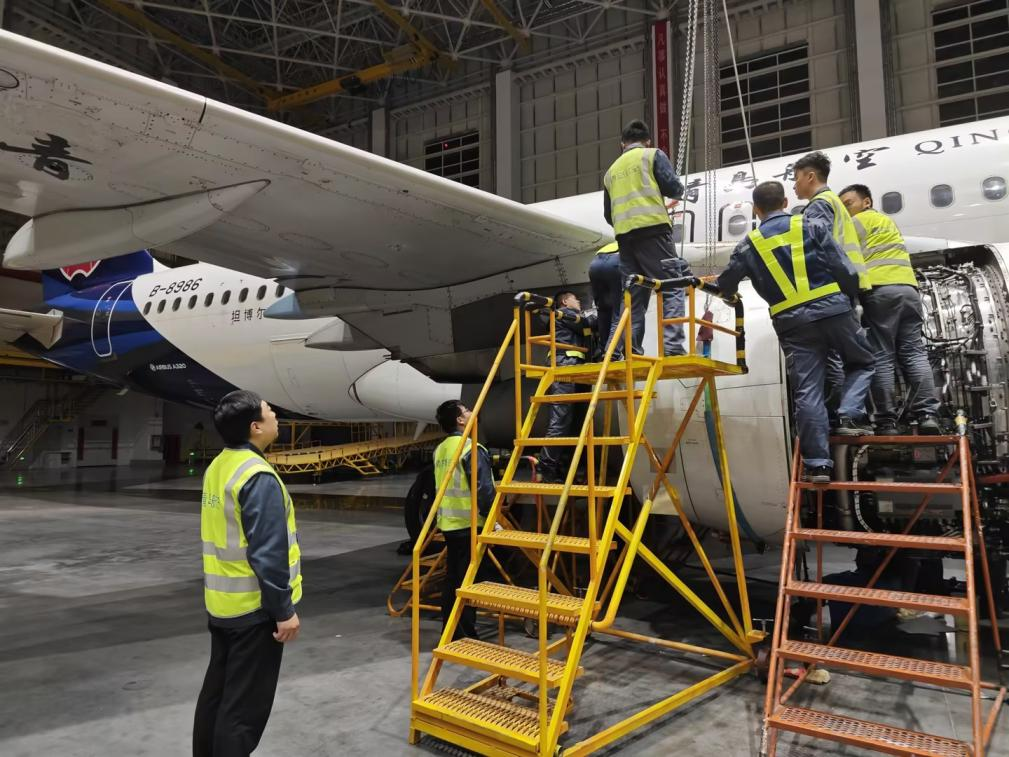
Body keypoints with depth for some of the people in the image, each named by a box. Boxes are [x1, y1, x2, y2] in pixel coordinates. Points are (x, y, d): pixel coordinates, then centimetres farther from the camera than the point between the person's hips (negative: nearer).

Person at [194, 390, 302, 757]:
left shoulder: (217, 468, 6)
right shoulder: (258, 477, -23)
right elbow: (268, 554, -25)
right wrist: (284, 609, -17)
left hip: (222, 603, 9)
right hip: (254, 607, -9)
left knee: (217, 691, 21)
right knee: (245, 705, 2)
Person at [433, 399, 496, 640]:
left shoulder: (440, 450, 11)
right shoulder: (471, 449, -16)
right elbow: (484, 490, -20)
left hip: (448, 524, 8)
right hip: (470, 525, -8)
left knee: (451, 579, 14)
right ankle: (465, 636, 4)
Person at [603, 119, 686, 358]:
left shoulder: (612, 170, 25)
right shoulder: (653, 155, 10)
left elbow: (608, 214, 25)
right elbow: (673, 188, -1)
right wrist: (678, 192, 21)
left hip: (624, 235, 5)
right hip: (652, 228, -5)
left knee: (634, 295, 8)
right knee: (672, 287, -7)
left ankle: (625, 350, -1)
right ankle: (673, 345, -22)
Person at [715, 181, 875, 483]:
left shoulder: (749, 244, 8)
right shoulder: (811, 225, 6)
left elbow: (727, 284, 18)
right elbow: (845, 269, 2)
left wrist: (719, 286, 42)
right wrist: (850, 299, 20)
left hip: (791, 324, 1)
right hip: (832, 309, 0)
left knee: (807, 392, 2)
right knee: (862, 363, 22)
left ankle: (818, 462, 1)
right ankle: (850, 416, 1)